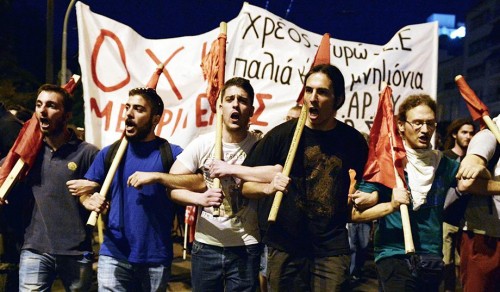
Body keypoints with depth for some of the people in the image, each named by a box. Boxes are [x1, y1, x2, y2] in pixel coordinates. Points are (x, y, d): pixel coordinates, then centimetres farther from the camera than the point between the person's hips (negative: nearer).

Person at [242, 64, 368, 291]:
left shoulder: (353, 140, 2)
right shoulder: (281, 134, -5)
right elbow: (244, 185, -2)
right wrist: (268, 187, -21)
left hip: (332, 248, 1)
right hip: (285, 246, -1)